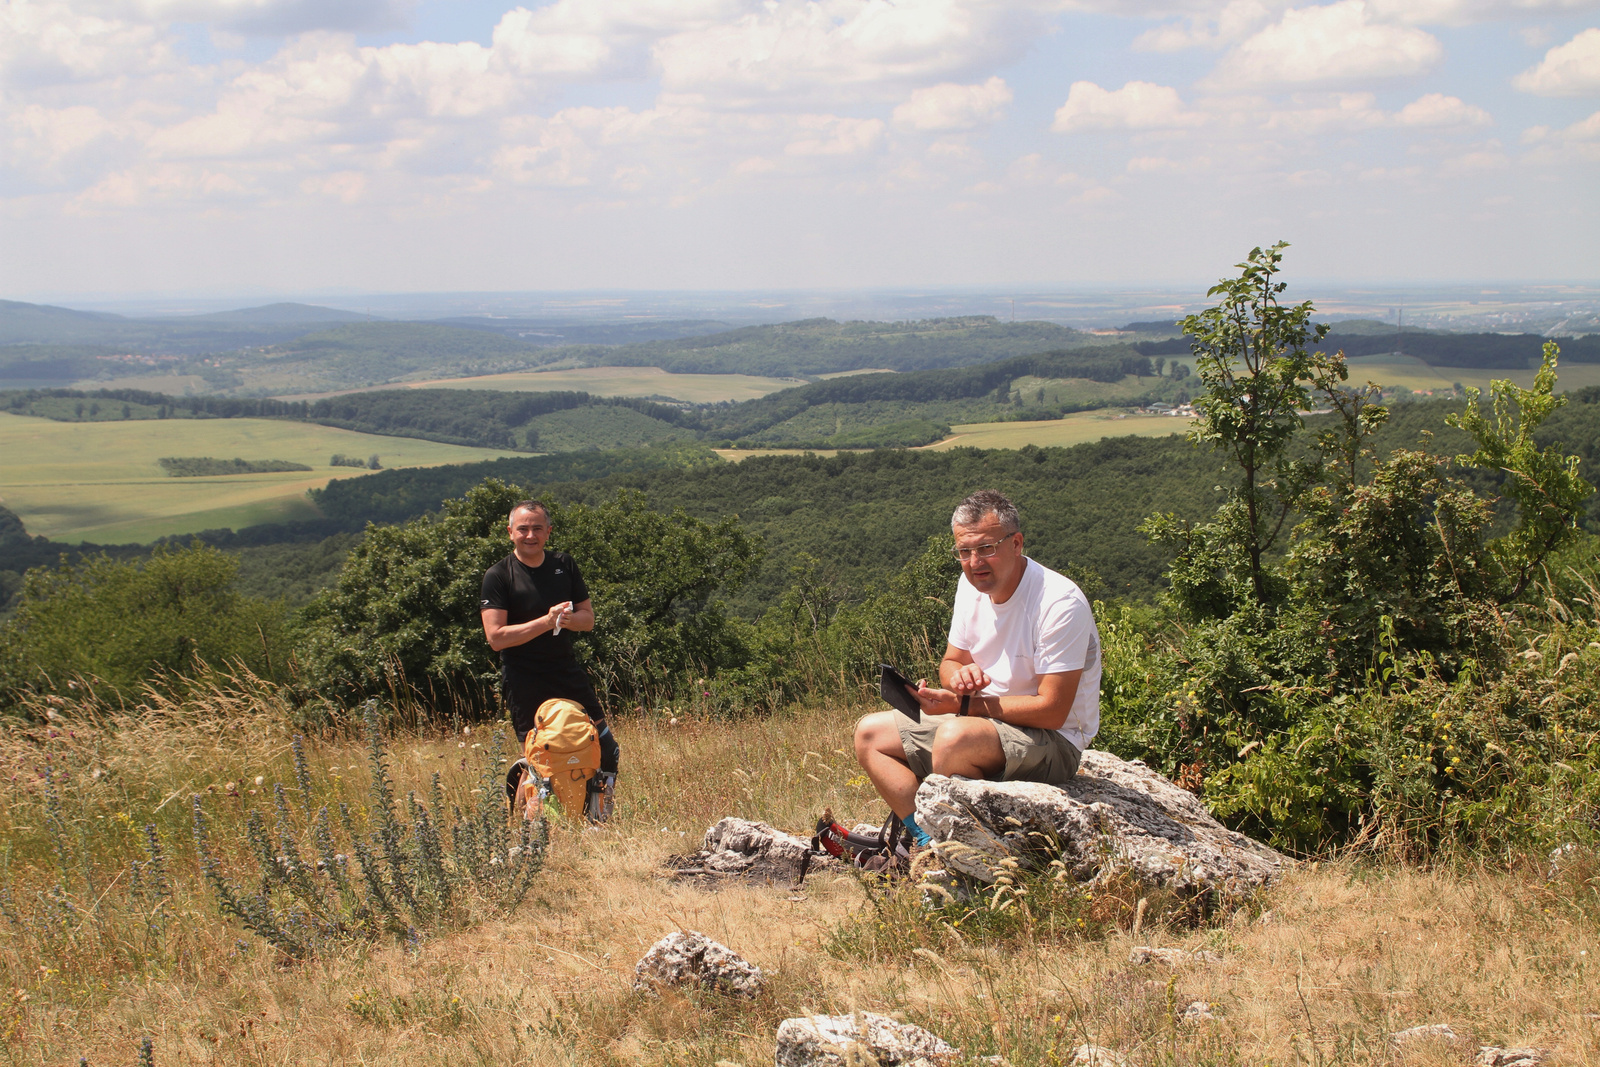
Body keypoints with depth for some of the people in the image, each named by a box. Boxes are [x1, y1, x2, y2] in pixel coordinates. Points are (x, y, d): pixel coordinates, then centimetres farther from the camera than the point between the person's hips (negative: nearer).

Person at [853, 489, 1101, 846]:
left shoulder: (1060, 602, -22)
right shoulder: (972, 586, 1)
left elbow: (1052, 711, -24)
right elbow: (950, 663, 13)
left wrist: (965, 704, -22)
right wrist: (960, 674, -13)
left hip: (1053, 740, -8)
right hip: (983, 722, 9)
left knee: (955, 735, -36)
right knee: (870, 734, 2)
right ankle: (925, 841, -14)